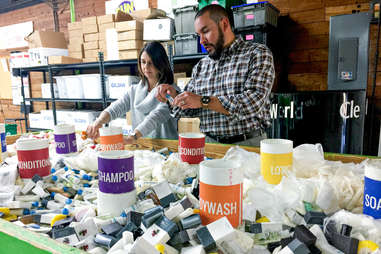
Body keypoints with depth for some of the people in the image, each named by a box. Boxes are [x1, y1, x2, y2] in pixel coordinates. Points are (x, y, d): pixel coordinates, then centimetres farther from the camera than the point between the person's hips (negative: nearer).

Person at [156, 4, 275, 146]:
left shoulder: (257, 54, -2)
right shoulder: (200, 66, 12)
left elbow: (254, 101, -16)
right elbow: (189, 111, 17)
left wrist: (203, 101, -20)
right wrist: (175, 96, -3)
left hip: (248, 144, -3)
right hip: (207, 144, 3)